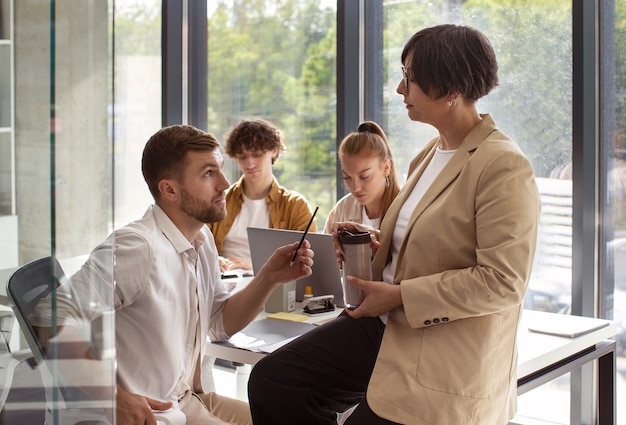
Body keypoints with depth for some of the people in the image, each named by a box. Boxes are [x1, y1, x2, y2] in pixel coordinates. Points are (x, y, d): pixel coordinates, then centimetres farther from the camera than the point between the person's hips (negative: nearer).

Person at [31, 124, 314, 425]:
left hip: (195, 398, 9)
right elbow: (53, 318, -26)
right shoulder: (137, 246, -23)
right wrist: (114, 398, -27)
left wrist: (270, 278, -1)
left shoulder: (202, 239, 7)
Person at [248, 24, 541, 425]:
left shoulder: (504, 167, -18)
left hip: (446, 363, -8)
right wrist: (376, 241, 4)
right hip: (384, 323, 8)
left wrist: (399, 296, -19)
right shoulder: (430, 154, 11)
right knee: (272, 380, -3)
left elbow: (502, 282, -22)